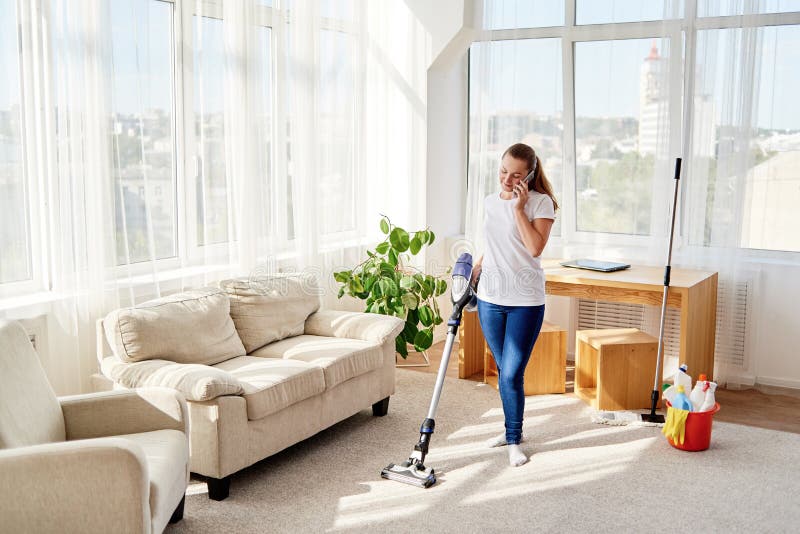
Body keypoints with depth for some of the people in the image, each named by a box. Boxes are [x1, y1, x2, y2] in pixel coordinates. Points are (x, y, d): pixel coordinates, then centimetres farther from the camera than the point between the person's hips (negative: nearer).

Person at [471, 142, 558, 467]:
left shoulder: (540, 203, -8)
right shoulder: (490, 202, 9)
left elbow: (535, 247, -21)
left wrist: (519, 207, -18)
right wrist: (476, 269, 8)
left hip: (525, 301, -5)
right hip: (490, 297, 5)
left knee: (512, 374, -6)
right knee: (504, 370, 14)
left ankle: (514, 441, 10)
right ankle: (512, 429, 30)